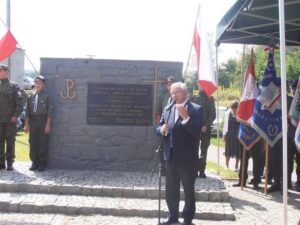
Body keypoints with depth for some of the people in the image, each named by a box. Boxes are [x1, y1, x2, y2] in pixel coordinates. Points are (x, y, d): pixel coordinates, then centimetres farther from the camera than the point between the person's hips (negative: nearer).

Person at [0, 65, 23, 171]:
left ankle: (10, 163, 11)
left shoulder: (14, 86, 2)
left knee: (10, 142, 3)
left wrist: (15, 115, -11)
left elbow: (19, 103, -3)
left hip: (10, 120, -3)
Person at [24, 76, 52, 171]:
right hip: (33, 121, 3)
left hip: (43, 121, -3)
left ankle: (42, 163, 6)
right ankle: (34, 162, 14)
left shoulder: (46, 96, 2)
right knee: (33, 143, 4)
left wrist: (48, 125, -8)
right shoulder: (31, 97, 10)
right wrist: (26, 124, 4)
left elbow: (49, 111, -2)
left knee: (43, 143, -1)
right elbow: (27, 111, 10)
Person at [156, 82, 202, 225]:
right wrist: (161, 130, -12)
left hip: (187, 157, -5)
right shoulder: (168, 110, 11)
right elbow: (158, 128, 11)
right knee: (170, 189, 15)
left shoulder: (196, 109, -8)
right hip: (170, 156, 6)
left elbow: (197, 132, -18)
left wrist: (185, 117, -27)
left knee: (188, 189, 7)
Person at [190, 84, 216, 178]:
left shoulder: (210, 98, 6)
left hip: (205, 128, 0)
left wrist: (206, 126, -11)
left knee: (204, 150, 3)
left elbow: (213, 115, -1)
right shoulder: (193, 97, 9)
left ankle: (202, 171, 7)